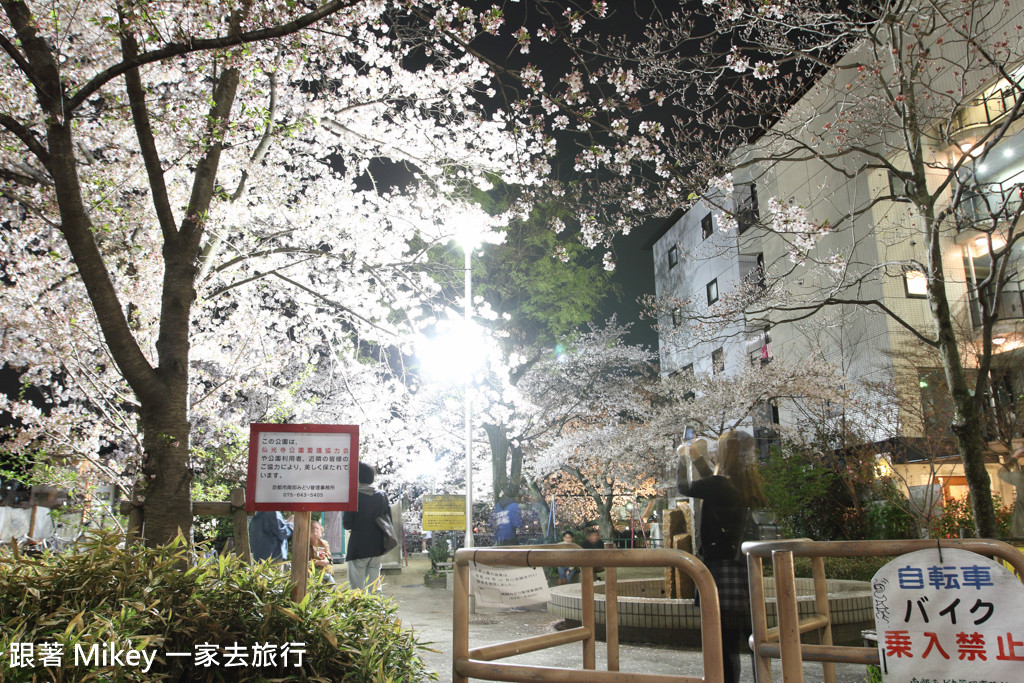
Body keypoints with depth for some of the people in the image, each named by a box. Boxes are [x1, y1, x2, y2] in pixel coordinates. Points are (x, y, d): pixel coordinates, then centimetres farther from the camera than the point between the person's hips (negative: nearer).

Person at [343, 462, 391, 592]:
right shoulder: (382, 496, 3)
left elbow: (347, 524, -11)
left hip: (358, 549, -5)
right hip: (376, 548, 5)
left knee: (357, 588, 3)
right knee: (374, 587, 12)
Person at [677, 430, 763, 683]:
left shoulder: (718, 485, -17)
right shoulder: (742, 486, 5)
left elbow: (683, 487, 1)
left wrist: (682, 459, 18)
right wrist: (697, 457, 33)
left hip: (721, 568, -8)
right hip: (740, 566, 8)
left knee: (725, 646, -1)